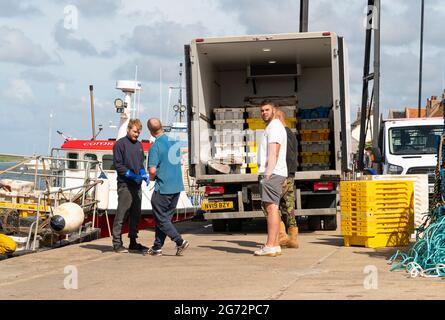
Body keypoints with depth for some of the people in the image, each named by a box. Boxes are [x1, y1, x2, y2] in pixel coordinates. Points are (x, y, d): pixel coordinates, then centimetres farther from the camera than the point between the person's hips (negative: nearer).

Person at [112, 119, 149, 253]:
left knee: (136, 215, 10)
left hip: (137, 185, 7)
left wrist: (143, 174, 4)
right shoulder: (120, 144, -5)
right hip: (125, 185, -7)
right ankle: (117, 243, -4)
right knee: (122, 215, -7)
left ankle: (133, 243, 17)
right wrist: (131, 175, -17)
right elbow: (117, 164, -9)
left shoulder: (139, 145, 17)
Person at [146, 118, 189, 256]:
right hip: (177, 186, 7)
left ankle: (180, 241, -10)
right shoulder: (174, 141, 7)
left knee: (161, 219, 2)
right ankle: (157, 247, 18)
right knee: (165, 217, 14)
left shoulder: (156, 146, -16)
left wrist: (152, 178, 1)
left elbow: (152, 170, -22)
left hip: (163, 188, -7)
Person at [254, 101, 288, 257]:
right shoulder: (270, 127, 25)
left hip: (272, 173, -11)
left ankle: (270, 246, -17)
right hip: (269, 174, 11)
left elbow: (273, 153, -17)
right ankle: (274, 245, 11)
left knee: (271, 208, -13)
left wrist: (268, 174, -23)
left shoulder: (275, 127, -8)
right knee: (271, 209, 10)